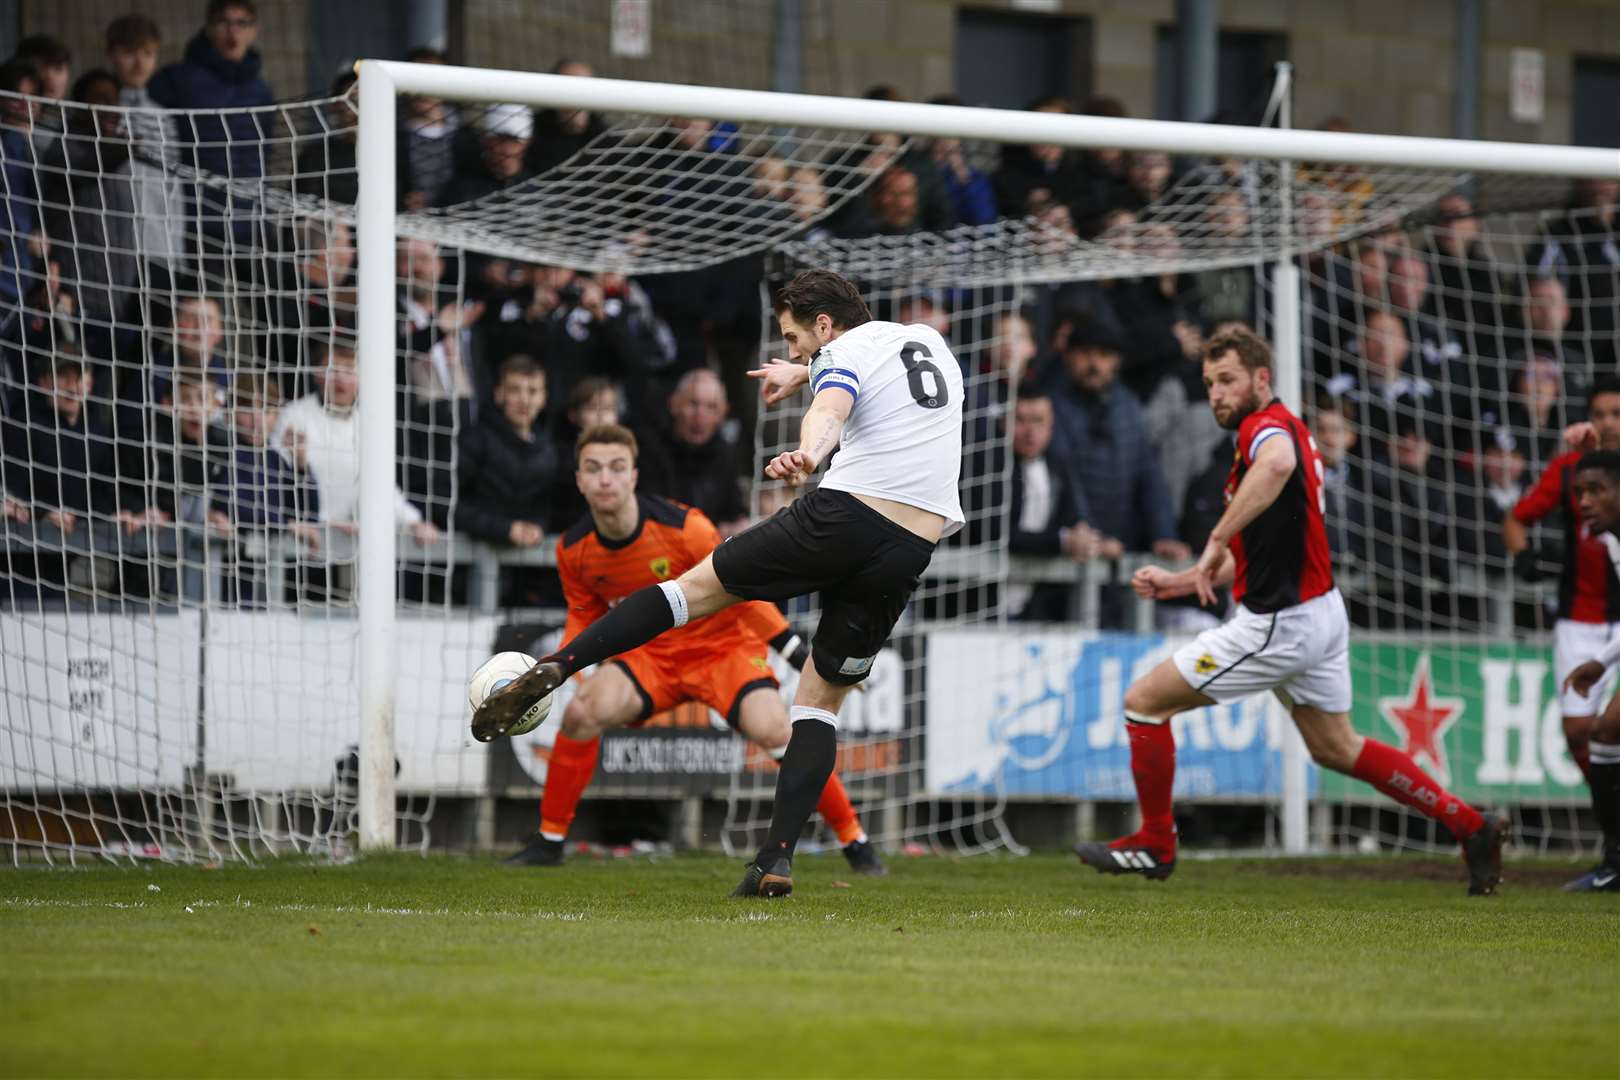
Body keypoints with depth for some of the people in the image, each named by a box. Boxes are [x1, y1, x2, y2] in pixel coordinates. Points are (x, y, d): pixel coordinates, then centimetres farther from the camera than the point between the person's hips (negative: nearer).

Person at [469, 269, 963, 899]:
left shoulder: (844, 354, 2)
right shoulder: (929, 341, 22)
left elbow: (830, 409, -25)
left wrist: (808, 455, -45)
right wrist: (802, 372, 56)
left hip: (843, 516, -5)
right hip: (910, 554, 5)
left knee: (695, 587, 7)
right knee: (821, 700, 14)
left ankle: (553, 668, -9)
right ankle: (777, 859, 1)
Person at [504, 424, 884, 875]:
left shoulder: (683, 528, -24)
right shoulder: (573, 549, -10)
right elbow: (584, 617, 7)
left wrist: (802, 657, -16)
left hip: (723, 646, -4)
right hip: (651, 654, 4)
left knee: (772, 729, -27)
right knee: (582, 713, -22)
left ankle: (856, 844, -14)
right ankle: (548, 842, -5)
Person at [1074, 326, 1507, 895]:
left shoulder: (1267, 425, -15)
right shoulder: (1282, 430, 17)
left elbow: (1278, 463, -45)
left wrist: (1217, 539, -41)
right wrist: (1176, 582, 18)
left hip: (1279, 627, -10)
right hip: (1319, 614, 10)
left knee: (1145, 700, -1)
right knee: (1336, 749, 20)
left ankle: (1154, 843, 10)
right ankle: (1470, 826, 20)